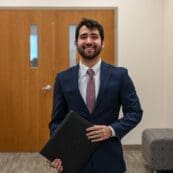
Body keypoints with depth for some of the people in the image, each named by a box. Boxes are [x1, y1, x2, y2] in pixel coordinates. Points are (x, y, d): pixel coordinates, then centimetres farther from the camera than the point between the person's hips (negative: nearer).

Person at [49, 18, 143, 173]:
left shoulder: (120, 75, -4)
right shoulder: (63, 78, 0)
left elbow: (135, 112, 0)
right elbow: (57, 119, 2)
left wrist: (112, 130, -16)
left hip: (109, 158, 0)